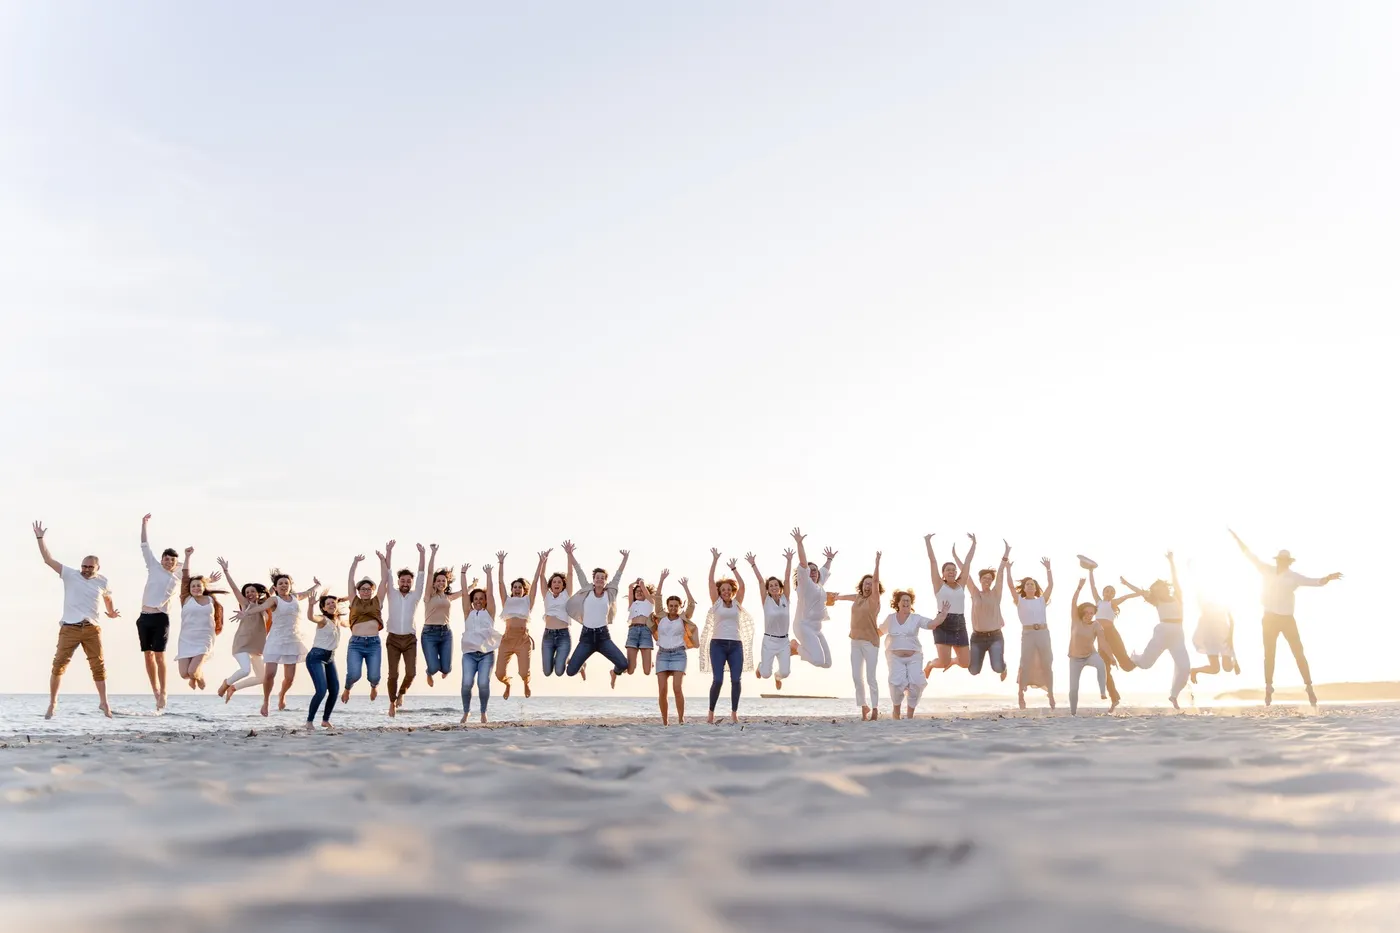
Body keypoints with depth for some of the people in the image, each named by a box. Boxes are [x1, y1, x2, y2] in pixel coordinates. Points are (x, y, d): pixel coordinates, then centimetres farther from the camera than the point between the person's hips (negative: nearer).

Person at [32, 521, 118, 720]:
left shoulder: (102, 581, 9)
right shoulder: (70, 575, 1)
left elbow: (107, 597, 31)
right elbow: (48, 559, -3)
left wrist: (111, 612, 26)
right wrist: (40, 538, -6)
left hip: (92, 629, 2)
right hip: (69, 628, -2)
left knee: (98, 666, 3)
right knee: (59, 664, -4)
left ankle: (104, 703, 13)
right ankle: (52, 703, 6)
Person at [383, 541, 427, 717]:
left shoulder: (415, 595, 6)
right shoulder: (392, 594, 6)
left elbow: (421, 575, -1)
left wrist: (422, 554, -10)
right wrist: (389, 551, -8)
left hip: (410, 639, 0)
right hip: (393, 639, 0)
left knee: (411, 673, -10)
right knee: (393, 674, -2)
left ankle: (401, 693, 20)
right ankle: (392, 702, 17)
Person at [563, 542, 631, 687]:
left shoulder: (609, 593, 5)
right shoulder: (587, 591, 4)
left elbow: (618, 575, 9)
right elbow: (579, 571, 3)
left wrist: (625, 558, 10)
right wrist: (570, 554, 0)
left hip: (603, 636, 0)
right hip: (586, 636, 0)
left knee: (624, 664, -16)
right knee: (571, 671, -9)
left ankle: (614, 673, 25)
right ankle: (582, 667, 32)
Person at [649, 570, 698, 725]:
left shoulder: (683, 618, 5)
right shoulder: (662, 616, 8)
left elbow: (692, 603, -8)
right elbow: (656, 597, 2)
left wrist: (685, 587, -6)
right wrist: (662, 580, -4)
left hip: (678, 654, -2)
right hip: (662, 654, 2)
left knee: (677, 688, -15)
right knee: (662, 690, -7)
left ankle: (681, 719, -6)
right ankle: (665, 721, 2)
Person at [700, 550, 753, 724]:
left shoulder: (737, 604, 13)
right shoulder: (716, 603, 7)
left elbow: (742, 585, 5)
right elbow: (711, 581, 3)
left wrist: (733, 568, 11)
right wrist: (715, 560, 3)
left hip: (736, 645, 2)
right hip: (718, 644, -2)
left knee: (736, 680, -4)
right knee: (717, 680, -10)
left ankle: (734, 713, 6)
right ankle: (711, 713, 3)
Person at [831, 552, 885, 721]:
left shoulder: (874, 599, -4)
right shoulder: (858, 597, 12)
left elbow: (876, 581, -19)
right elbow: (845, 596, 34)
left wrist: (877, 563, -25)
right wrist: (836, 598, 53)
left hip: (870, 642, -6)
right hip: (855, 642, 6)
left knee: (871, 677, -7)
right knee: (857, 677, 4)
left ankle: (875, 709, 0)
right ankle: (864, 707, 15)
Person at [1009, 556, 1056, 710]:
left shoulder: (1042, 600, 12)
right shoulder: (1020, 601, 7)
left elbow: (1051, 584, 6)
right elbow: (1011, 586, -3)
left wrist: (1048, 569, 3)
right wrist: (1008, 570, -8)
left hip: (1043, 633, 2)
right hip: (1028, 634, -2)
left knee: (1047, 665, 4)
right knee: (1025, 664, -5)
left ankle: (1051, 694, 10)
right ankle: (1020, 694, 1)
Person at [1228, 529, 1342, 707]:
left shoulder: (1294, 577, -1)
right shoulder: (1268, 571, 4)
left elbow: (1316, 582, -9)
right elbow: (1250, 555, 9)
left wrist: (1328, 578, -28)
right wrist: (1237, 538, 11)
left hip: (1287, 619, -2)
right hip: (1270, 619, 2)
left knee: (1299, 653, -4)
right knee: (1269, 654, 6)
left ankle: (1309, 688, -3)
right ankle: (1268, 689, 12)